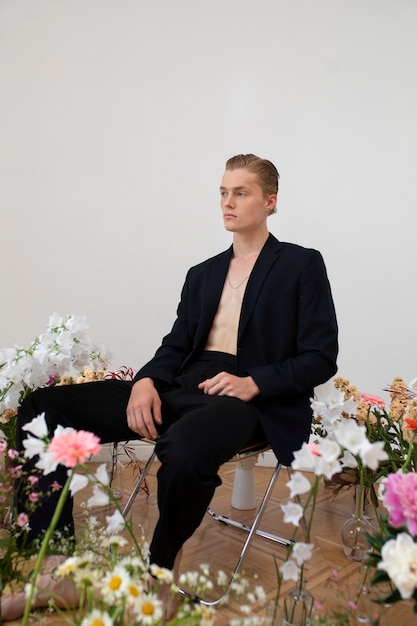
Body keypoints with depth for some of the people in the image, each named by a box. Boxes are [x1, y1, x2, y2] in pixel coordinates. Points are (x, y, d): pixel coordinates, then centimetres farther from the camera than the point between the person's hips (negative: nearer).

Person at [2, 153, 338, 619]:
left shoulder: (302, 265, 5)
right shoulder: (202, 274, 22)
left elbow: (320, 359, -1)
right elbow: (176, 346, 15)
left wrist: (254, 383, -17)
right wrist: (146, 382, -7)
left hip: (251, 400, -5)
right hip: (181, 388, 6)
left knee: (183, 448, -40)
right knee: (42, 407, -10)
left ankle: (160, 571, -9)